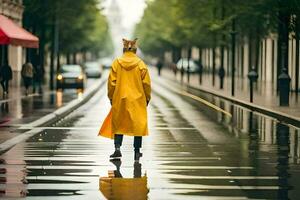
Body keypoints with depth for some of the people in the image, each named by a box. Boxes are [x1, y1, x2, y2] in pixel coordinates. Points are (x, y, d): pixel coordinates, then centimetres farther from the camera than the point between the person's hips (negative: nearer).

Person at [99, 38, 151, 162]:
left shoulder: (116, 63, -3)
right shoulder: (141, 64, -5)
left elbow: (111, 83, 0)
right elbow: (146, 84, -2)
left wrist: (111, 98, 11)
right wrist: (147, 98, 10)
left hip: (120, 100, 1)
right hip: (138, 100, -1)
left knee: (118, 124, 10)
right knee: (138, 125, 7)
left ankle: (117, 148, -6)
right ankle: (137, 153, 9)